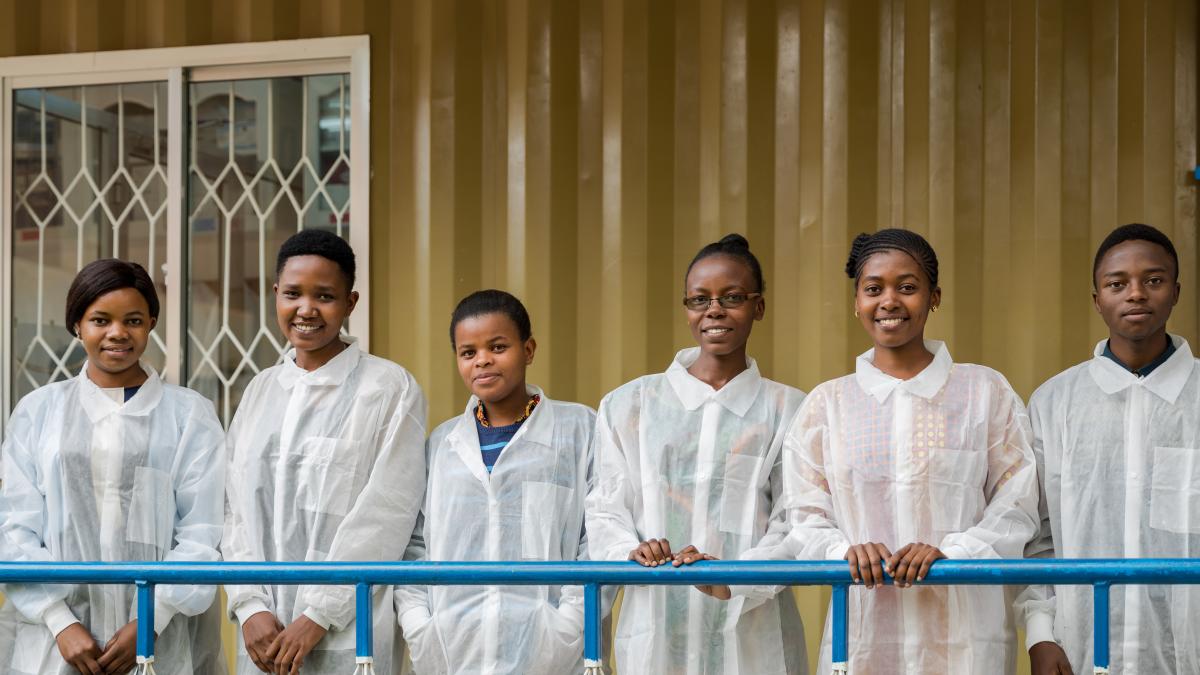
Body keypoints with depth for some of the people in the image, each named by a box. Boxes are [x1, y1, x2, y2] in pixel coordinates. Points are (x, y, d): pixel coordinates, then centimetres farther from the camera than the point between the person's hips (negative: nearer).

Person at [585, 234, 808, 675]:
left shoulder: (787, 411, 6)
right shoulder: (628, 406, 11)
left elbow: (795, 526, -1)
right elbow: (605, 510, 8)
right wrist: (631, 552, -14)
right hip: (656, 629, 1)